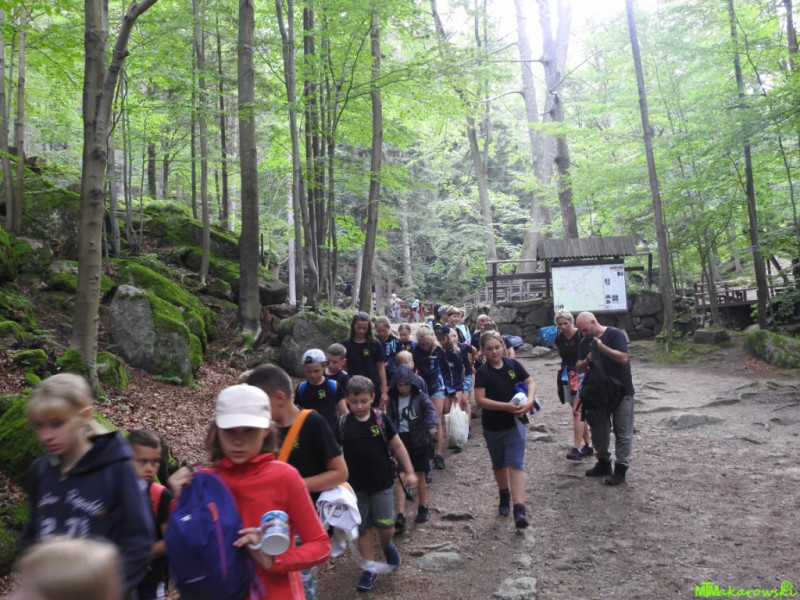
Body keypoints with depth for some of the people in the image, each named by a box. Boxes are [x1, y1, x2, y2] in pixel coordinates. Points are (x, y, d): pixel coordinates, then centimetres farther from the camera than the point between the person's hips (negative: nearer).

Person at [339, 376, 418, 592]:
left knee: (386, 528, 2)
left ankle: (387, 546, 35)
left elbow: (398, 446, -1)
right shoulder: (343, 423, -7)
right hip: (355, 486, 1)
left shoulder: (381, 419, -9)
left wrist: (410, 472, -2)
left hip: (382, 484, -1)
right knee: (363, 530, 9)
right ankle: (370, 570, 25)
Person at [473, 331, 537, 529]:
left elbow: (531, 383, 5)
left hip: (515, 423, 0)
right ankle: (504, 496, 42)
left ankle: (519, 508, -13)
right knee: (499, 465, 18)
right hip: (493, 426, 0)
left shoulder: (513, 364, -3)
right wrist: (506, 406, -26)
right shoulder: (482, 373, -11)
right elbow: (480, 400, -18)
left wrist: (529, 401, -15)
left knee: (516, 464, -9)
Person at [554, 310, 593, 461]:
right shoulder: (559, 338, 4)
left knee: (577, 411, -13)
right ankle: (588, 445, 21)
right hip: (567, 375, 6)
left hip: (581, 375, -6)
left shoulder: (581, 336, -13)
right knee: (579, 411, 12)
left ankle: (576, 448, -14)